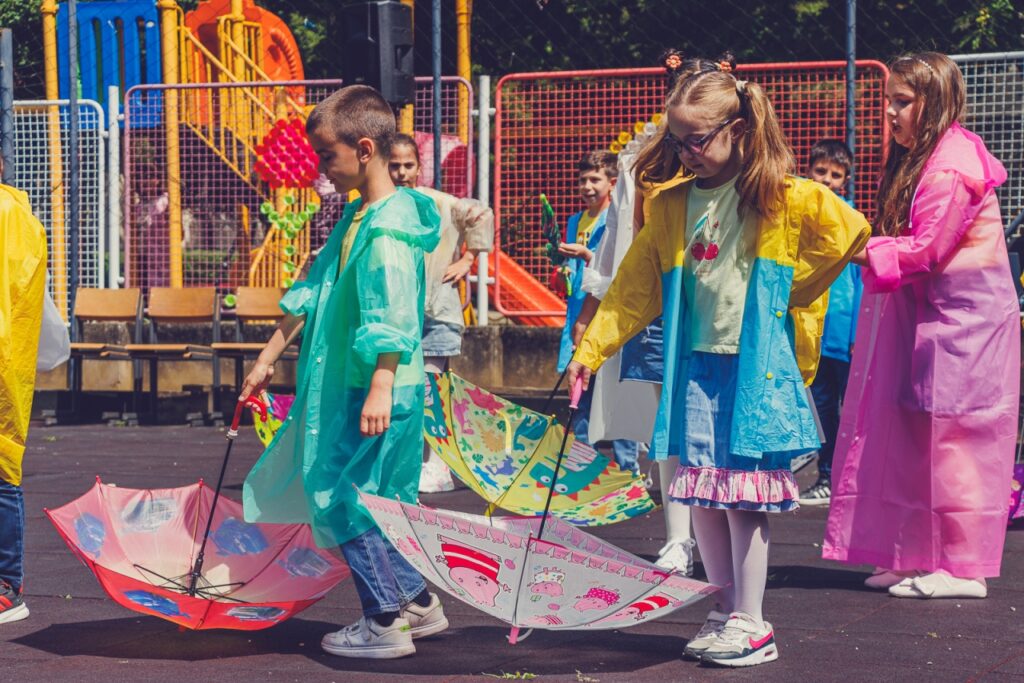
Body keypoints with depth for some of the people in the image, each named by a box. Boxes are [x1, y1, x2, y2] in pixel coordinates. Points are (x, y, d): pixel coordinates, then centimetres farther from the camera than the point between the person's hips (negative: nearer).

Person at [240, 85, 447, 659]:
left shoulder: (389, 225, -16)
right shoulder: (356, 218, 14)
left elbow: (394, 317, -24)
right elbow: (313, 292, 20)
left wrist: (380, 390, -29)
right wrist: (270, 357, 22)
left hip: (379, 389, -9)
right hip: (343, 385, 9)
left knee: (344, 498, -4)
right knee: (368, 501, 15)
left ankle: (385, 622, 4)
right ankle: (419, 603, 25)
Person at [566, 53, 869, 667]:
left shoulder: (784, 199, -5)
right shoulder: (670, 207, 8)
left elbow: (851, 231, -3)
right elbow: (634, 287, 9)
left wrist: (790, 290, -1)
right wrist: (592, 348, 1)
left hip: (758, 368, -5)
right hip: (696, 367, 5)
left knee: (742, 492, -4)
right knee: (701, 493, 6)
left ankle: (751, 624, 5)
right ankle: (727, 611, 19)